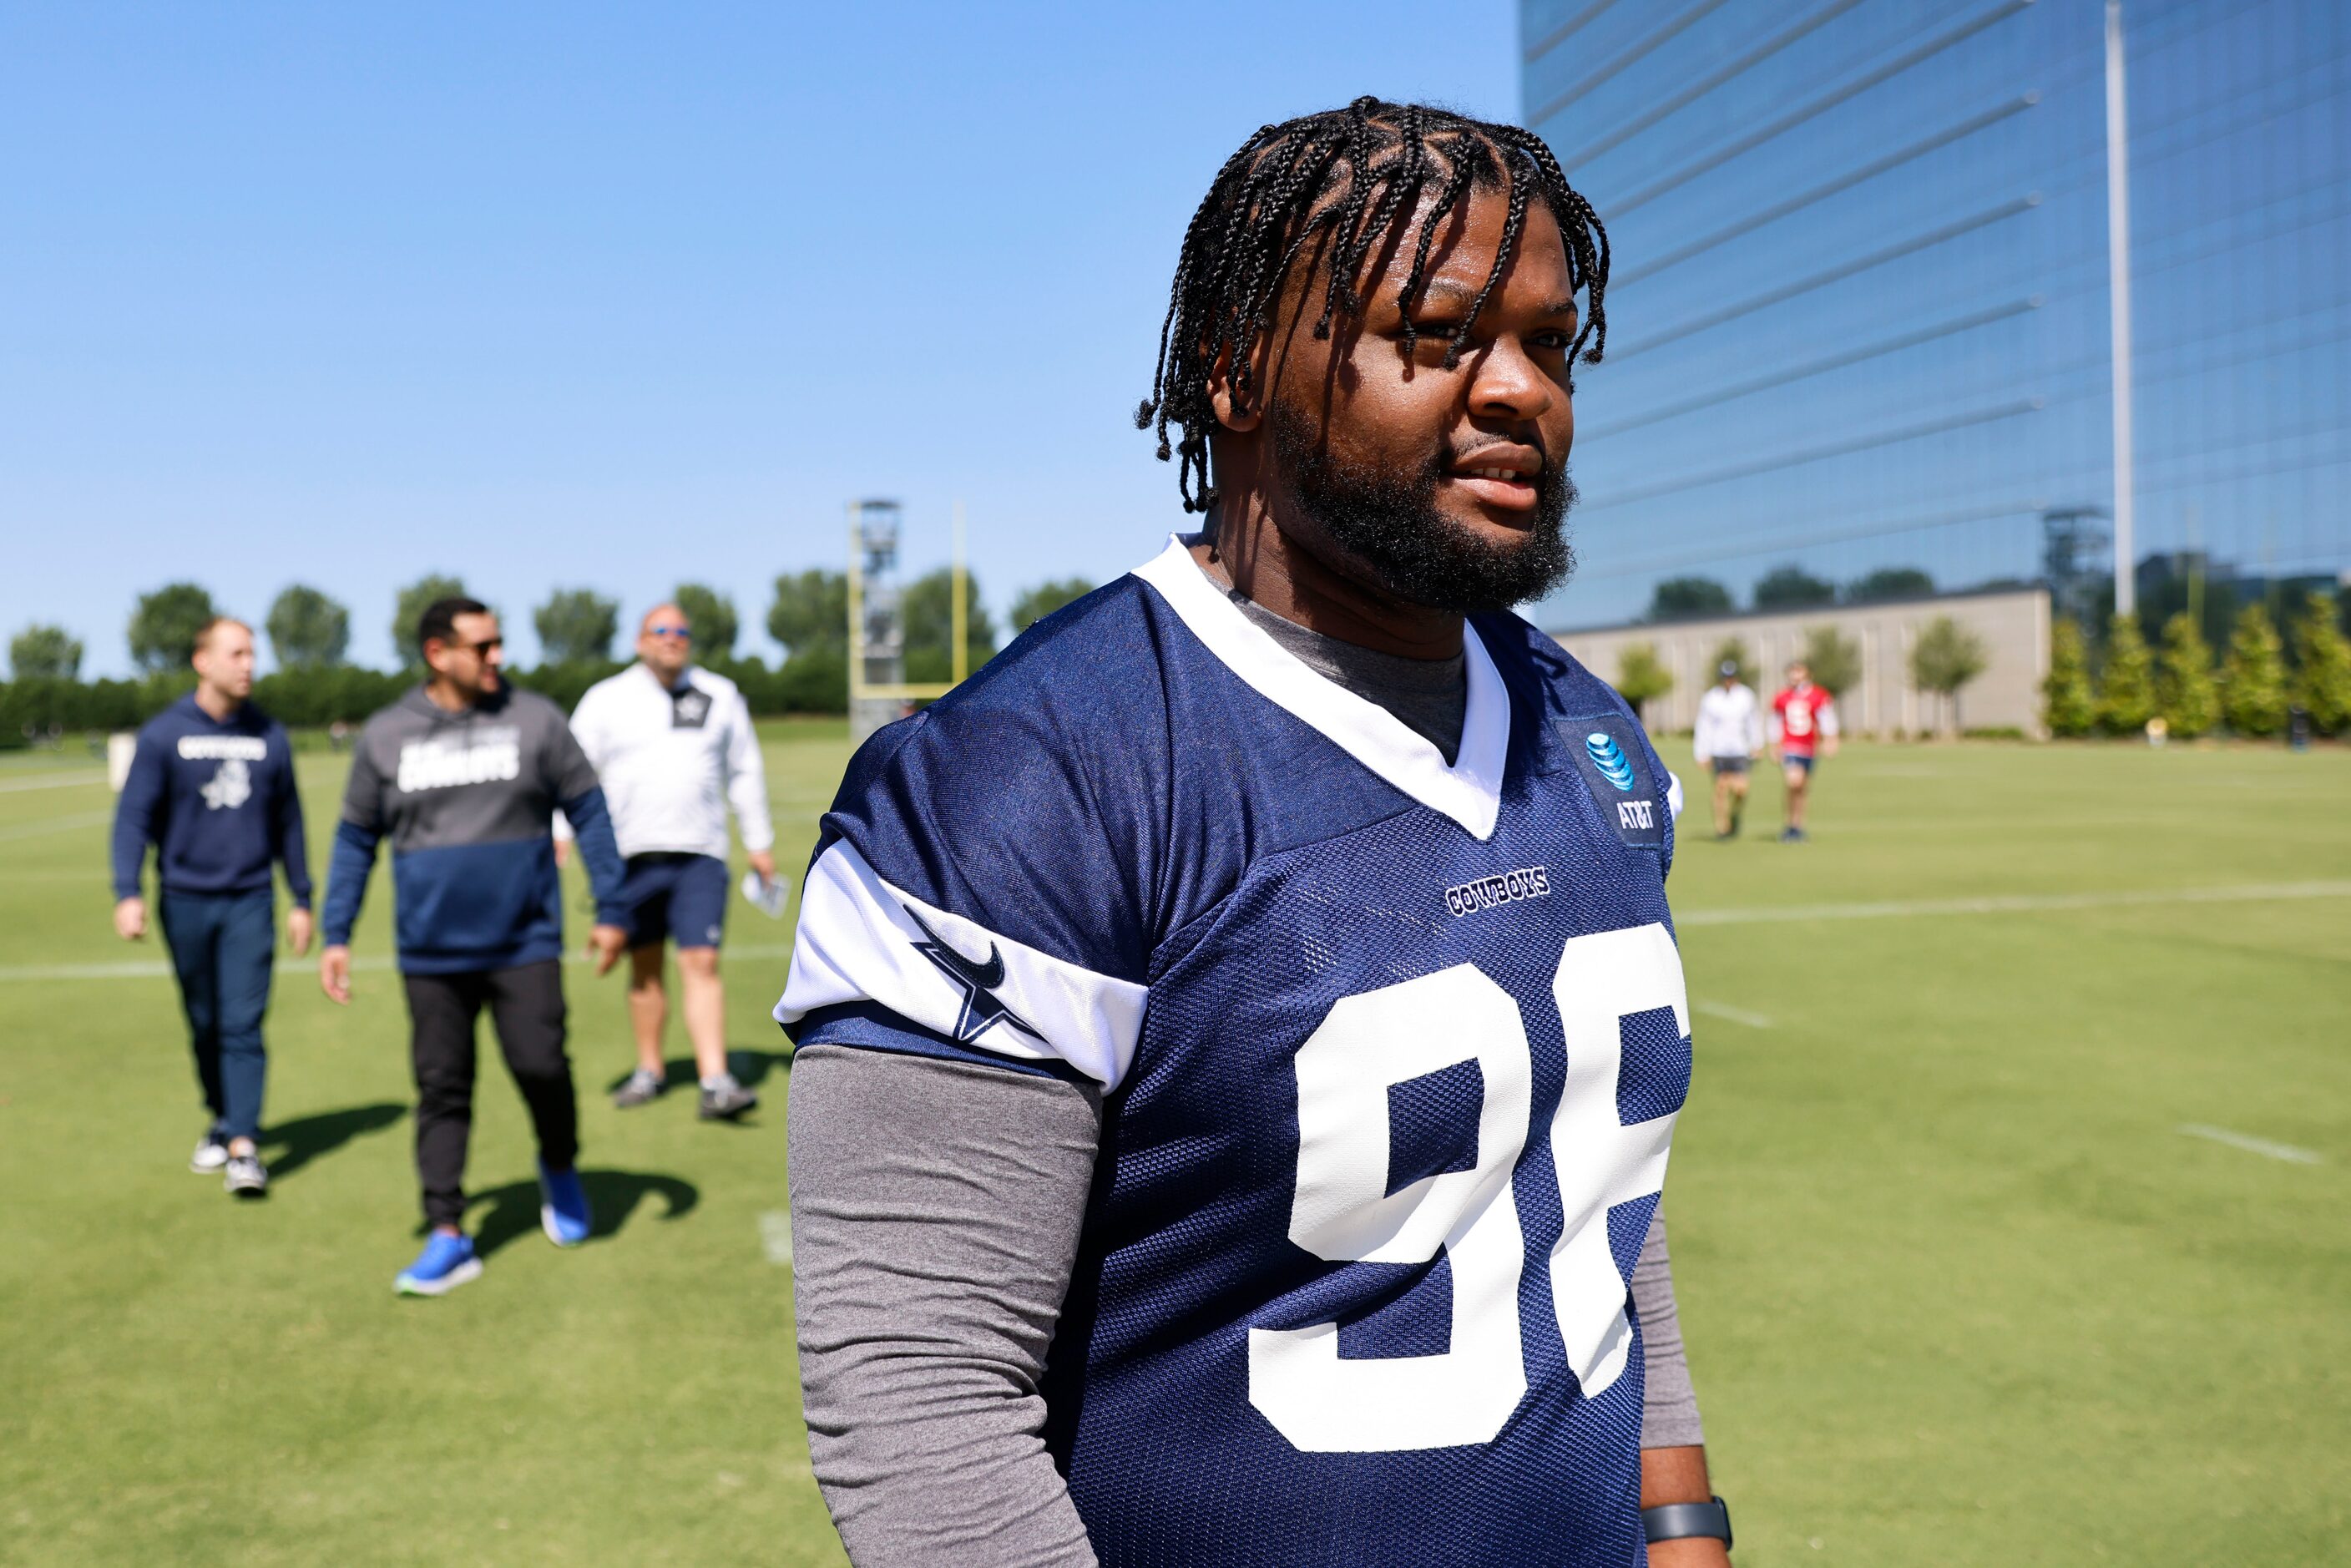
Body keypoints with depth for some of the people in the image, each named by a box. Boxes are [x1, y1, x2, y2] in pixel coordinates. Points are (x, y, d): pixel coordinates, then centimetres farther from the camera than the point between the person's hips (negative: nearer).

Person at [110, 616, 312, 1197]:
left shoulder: (270, 738, 4)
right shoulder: (164, 735, -2)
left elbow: (288, 823, 12)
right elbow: (133, 816, -3)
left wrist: (301, 900, 13)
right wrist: (128, 894, -15)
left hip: (250, 901, 0)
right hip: (186, 901, 0)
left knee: (243, 1024, -8)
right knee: (205, 1025, 12)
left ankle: (244, 1145, -9)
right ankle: (222, 1121, 30)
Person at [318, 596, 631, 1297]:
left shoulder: (535, 720, 0)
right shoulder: (385, 736, 3)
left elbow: (589, 812, 4)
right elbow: (355, 839, 11)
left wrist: (611, 910, 0)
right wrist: (337, 935, 6)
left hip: (525, 944, -1)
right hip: (431, 952, 2)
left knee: (541, 1067, -8)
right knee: (441, 1089, 4)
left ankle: (559, 1169, 22)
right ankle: (448, 1237, 13)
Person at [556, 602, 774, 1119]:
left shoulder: (721, 697, 10)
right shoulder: (605, 700, 4)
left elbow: (745, 772, 17)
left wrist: (759, 842, 17)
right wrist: (560, 830, -12)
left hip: (700, 855, 0)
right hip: (631, 856, 0)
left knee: (701, 964, -10)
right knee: (644, 968, 10)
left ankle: (715, 1083, -14)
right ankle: (650, 1069, 25)